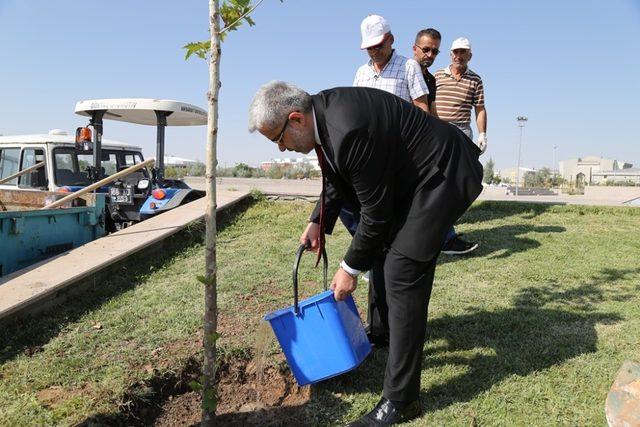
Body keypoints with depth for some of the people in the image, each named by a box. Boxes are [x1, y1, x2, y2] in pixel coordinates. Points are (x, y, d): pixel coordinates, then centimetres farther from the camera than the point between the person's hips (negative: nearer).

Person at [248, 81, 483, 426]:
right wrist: (318, 223, 3)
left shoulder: (349, 129, -32)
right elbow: (338, 178, 13)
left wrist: (351, 269, -12)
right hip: (412, 173, 10)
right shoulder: (323, 110, -3)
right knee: (383, 249, 21)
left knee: (403, 273, -13)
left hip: (443, 175, -10)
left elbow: (376, 212, -23)